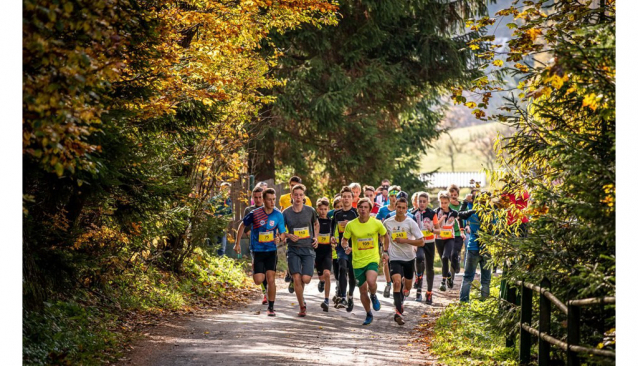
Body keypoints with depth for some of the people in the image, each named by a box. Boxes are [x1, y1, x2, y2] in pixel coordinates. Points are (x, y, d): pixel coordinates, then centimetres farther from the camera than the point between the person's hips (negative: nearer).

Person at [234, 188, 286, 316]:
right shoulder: (255, 214, -9)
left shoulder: (278, 215, -4)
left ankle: (271, 307, 5)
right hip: (257, 251, -1)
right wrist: (237, 243, 10)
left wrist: (279, 238, -21)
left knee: (271, 279, -8)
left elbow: (282, 233, 3)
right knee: (258, 280, -9)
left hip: (271, 250, 1)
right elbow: (242, 225, 7)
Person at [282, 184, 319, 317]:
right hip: (293, 250, 0)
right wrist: (289, 235, -9)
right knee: (296, 278, -9)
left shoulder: (310, 211, 1)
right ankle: (302, 306, 7)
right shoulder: (286, 213, -1)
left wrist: (315, 237, 6)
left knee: (306, 279, -10)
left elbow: (316, 224, 20)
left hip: (308, 248, 0)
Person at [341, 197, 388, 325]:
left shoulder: (376, 223, -6)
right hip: (358, 261, 2)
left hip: (373, 259, -2)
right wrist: (346, 247, -15)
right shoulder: (351, 225, -6)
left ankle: (373, 296, 7)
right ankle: (368, 314, 31)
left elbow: (385, 236, 12)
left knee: (371, 281, -29)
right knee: (362, 290, 8)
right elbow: (344, 240, 6)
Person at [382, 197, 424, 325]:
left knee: (407, 287, 13)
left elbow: (421, 242, -11)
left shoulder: (411, 223, -10)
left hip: (409, 258, 1)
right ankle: (398, 312, -22)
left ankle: (401, 301, 47)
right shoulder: (388, 222, -4)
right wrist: (385, 251, 11)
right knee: (397, 282, -23)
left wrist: (405, 240, -21)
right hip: (395, 258, -1)